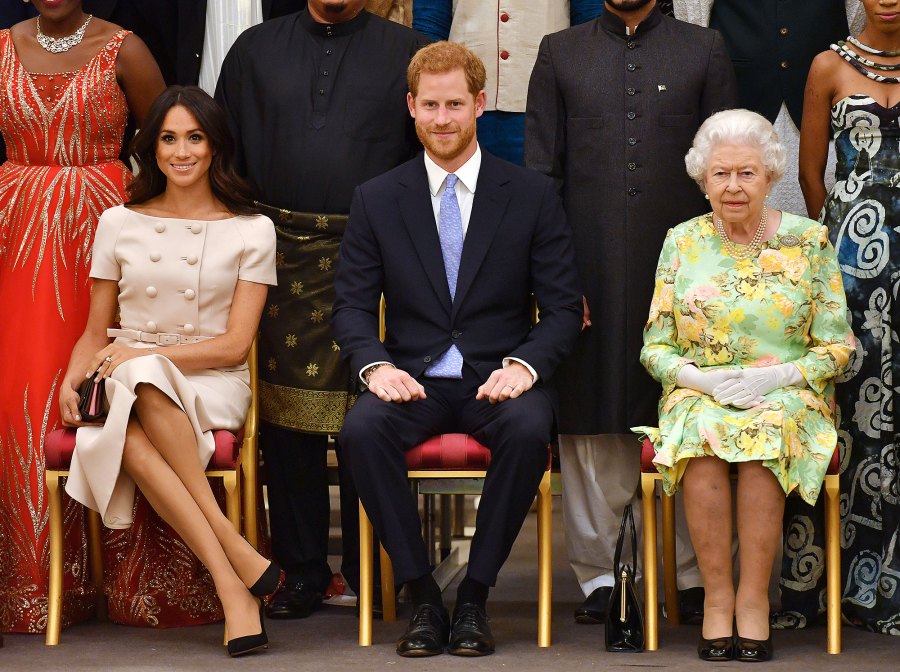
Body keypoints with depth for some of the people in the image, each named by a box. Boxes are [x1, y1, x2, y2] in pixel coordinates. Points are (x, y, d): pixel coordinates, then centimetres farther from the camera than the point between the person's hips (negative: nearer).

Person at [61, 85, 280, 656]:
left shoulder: (252, 230, 6)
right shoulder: (120, 224, 13)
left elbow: (234, 345, -1)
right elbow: (96, 333, 17)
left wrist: (144, 355, -12)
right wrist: (71, 381, -5)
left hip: (211, 387, -2)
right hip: (128, 388, 2)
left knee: (144, 380, -39)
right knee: (129, 440, -37)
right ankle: (237, 562, -39)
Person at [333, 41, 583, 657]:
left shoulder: (533, 195, 5)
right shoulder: (376, 200, 8)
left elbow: (564, 307, 3)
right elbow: (352, 304, 5)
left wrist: (524, 365, -16)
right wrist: (375, 365, -15)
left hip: (499, 377, -1)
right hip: (413, 377, 1)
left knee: (529, 429, -35)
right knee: (362, 430, -32)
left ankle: (476, 596, -20)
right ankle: (422, 595, -19)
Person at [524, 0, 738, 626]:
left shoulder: (705, 51, 10)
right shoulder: (560, 53, 11)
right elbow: (540, 170, 7)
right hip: (591, 268, 0)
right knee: (593, 425, 3)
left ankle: (695, 577, 10)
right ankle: (600, 574, 12)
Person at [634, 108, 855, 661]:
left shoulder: (808, 240, 3)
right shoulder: (682, 243, 7)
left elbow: (838, 347, 2)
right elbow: (655, 349, 7)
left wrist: (779, 375, -15)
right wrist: (702, 377, -13)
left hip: (788, 395, -1)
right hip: (700, 394, 1)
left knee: (767, 432, -35)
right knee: (703, 433, -34)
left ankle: (753, 598, -28)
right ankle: (718, 595, -27)